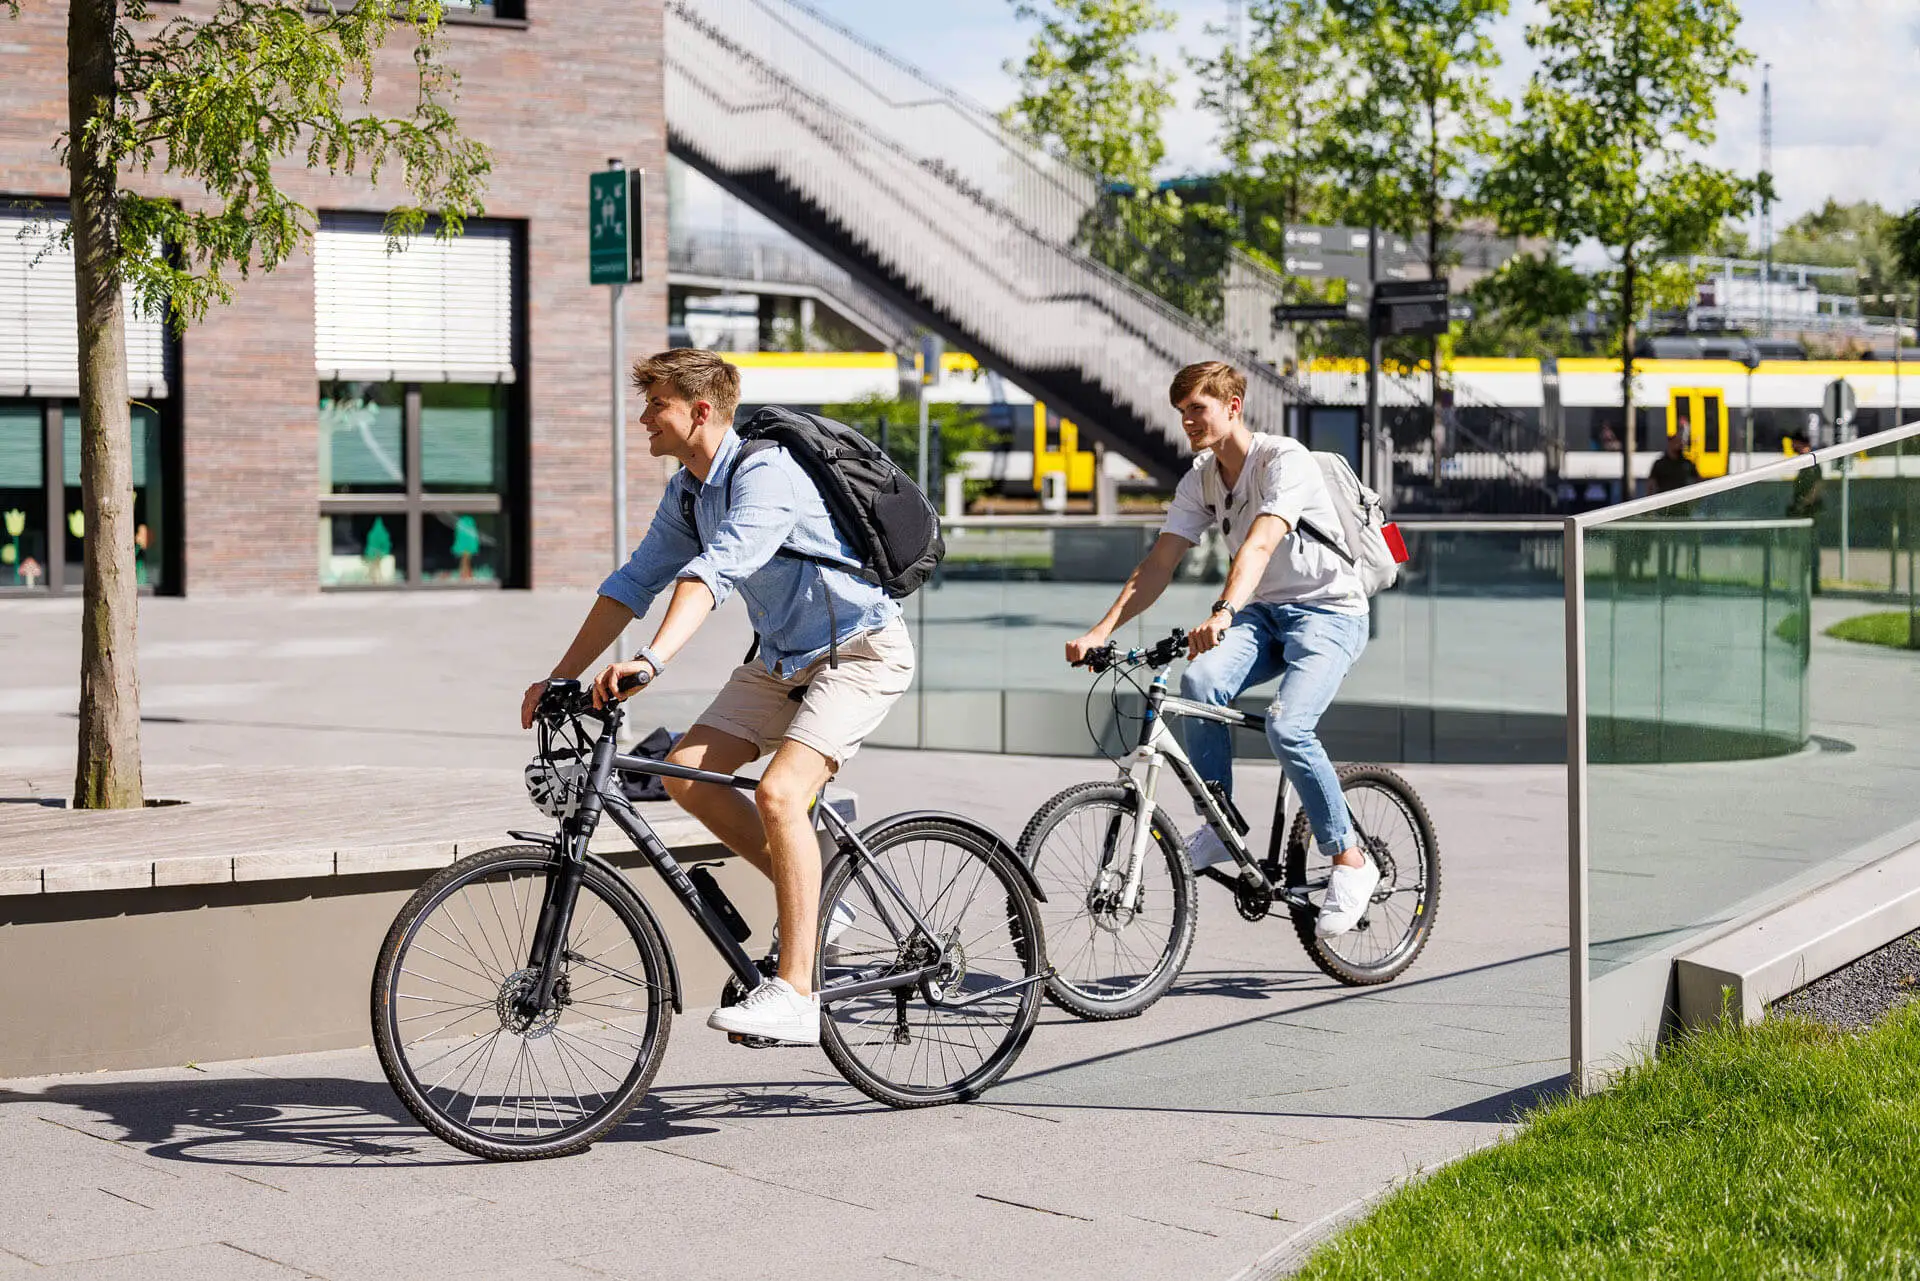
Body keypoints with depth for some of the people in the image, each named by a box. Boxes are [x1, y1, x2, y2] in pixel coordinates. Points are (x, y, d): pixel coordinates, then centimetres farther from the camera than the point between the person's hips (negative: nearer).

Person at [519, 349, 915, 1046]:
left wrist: (650, 661, -52)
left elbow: (714, 572, -40)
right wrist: (561, 677, 4)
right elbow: (634, 582, 9)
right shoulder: (687, 491, 3)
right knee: (685, 771, -5)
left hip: (863, 652, -9)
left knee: (778, 792, -26)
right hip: (784, 656, 9)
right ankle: (812, 902, 10)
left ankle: (794, 997, -24)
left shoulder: (766, 474, -25)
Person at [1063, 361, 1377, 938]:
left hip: (1328, 612, -6)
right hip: (1262, 612, 6)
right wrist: (1101, 631, -14)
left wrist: (1222, 614, -50)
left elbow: (1259, 544, -34)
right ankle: (1219, 826, -11)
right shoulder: (1199, 481, 4)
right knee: (1199, 681, -26)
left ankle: (1350, 862, -12)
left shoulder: (1285, 459, -18)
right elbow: (1157, 566, 0)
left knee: (1286, 725, -29)